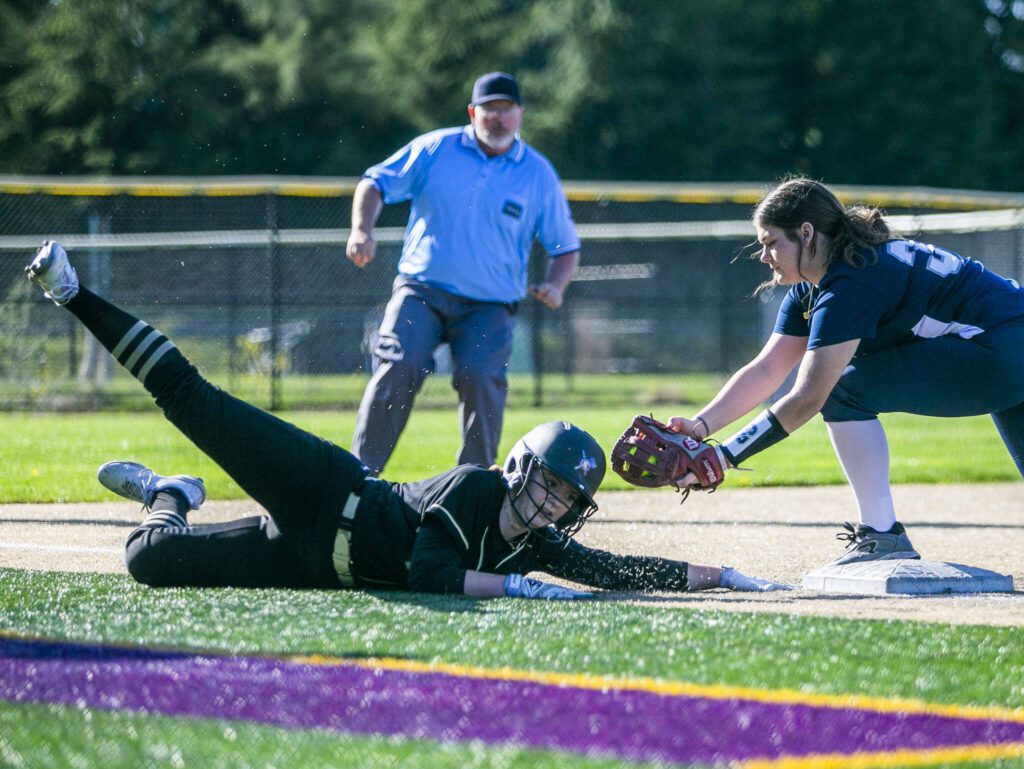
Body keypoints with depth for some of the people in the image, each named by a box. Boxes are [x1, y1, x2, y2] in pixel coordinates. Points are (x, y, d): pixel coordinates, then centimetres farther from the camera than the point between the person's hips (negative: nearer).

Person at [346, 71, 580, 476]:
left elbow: (565, 246, 13)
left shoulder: (539, 174, 8)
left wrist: (554, 285, -8)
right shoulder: (436, 149, 7)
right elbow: (377, 182, 7)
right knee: (398, 366, -21)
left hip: (488, 307, 0)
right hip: (421, 291, 0)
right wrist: (362, 230, -12)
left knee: (480, 379, -22)